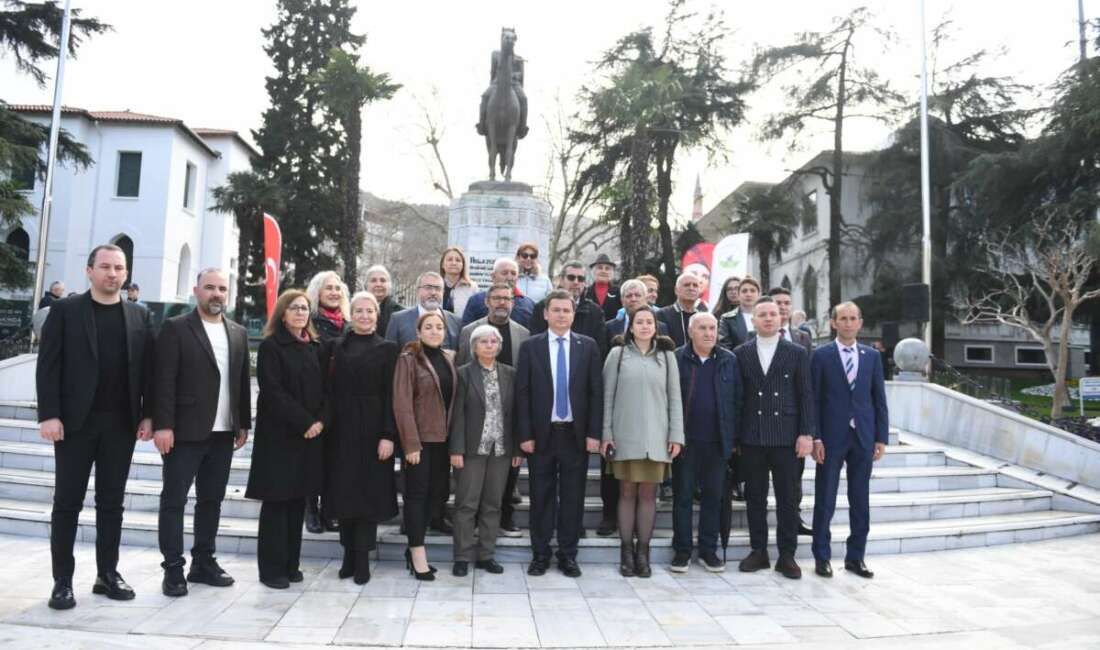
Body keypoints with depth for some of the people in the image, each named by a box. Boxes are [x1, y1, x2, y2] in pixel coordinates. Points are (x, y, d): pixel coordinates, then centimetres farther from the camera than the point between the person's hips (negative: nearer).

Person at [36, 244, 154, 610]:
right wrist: (48, 414, -13)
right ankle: (62, 580, 12)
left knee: (112, 503, 9)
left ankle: (107, 574, 18)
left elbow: (147, 369, 8)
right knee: (67, 502, 4)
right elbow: (48, 366, -4)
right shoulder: (65, 310, 1)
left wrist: (147, 415, 1)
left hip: (121, 423, 3)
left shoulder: (139, 316, 9)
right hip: (75, 420, -2)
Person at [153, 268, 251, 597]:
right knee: (174, 500, 2)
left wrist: (244, 424, 9)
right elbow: (164, 380, -9)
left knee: (211, 499, 12)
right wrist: (163, 425, -15)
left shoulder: (238, 333, 12)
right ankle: (173, 568, 10)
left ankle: (203, 561, 22)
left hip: (223, 433, 5)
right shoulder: (175, 328, -3)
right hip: (185, 431, -5)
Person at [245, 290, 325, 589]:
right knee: (276, 500, -2)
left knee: (298, 499, 8)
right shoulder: (271, 346, -4)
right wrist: (304, 422, -15)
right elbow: (273, 391, -12)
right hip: (279, 434, -5)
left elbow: (324, 388, 10)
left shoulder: (315, 348, 13)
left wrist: (320, 421, -6)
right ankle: (272, 568, 5)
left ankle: (291, 564, 15)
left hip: (311, 434, 5)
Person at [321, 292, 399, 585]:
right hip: (340, 430, 3)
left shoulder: (387, 349, 1)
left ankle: (362, 558, 7)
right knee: (342, 491, 7)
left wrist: (388, 435, -12)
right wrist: (323, 422, -5)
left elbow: (390, 395, -4)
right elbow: (326, 388, 5)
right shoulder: (334, 347, 9)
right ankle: (348, 554, 19)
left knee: (369, 492, 0)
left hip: (372, 429, -3)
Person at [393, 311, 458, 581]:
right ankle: (418, 552, 8)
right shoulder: (408, 359, -7)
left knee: (437, 490, 9)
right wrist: (410, 443, -17)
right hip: (419, 438, -6)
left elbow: (454, 397, 13)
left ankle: (413, 547, 23)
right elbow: (402, 404, -12)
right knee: (417, 493, 0)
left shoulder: (448, 359, 11)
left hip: (443, 438, 6)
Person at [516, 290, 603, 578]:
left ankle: (568, 555, 19)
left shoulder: (588, 346, 3)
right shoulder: (530, 346, 1)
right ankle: (540, 554, 20)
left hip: (576, 434, 1)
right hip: (542, 433, -1)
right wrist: (525, 434, -6)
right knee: (541, 496, 7)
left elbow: (596, 391, 2)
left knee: (572, 497, 7)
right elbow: (522, 393, -1)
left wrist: (594, 433, -4)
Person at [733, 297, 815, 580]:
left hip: (786, 436, -1)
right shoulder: (741, 353, 6)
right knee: (754, 496, 8)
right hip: (751, 437, 1)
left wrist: (806, 434, -5)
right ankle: (759, 551, 19)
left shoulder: (797, 353, 4)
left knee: (787, 498, 4)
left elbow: (806, 395, 2)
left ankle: (787, 555, 14)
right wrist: (734, 434, 1)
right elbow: (736, 395, 5)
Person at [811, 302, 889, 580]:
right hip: (832, 437, -3)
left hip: (863, 437, 3)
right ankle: (822, 557, 15)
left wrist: (882, 437, 2)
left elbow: (879, 399, 8)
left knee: (861, 502, 9)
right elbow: (814, 399, -3)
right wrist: (815, 437, -9)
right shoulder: (821, 355, -1)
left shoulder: (872, 356, 8)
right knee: (825, 501, 4)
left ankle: (855, 557, 20)